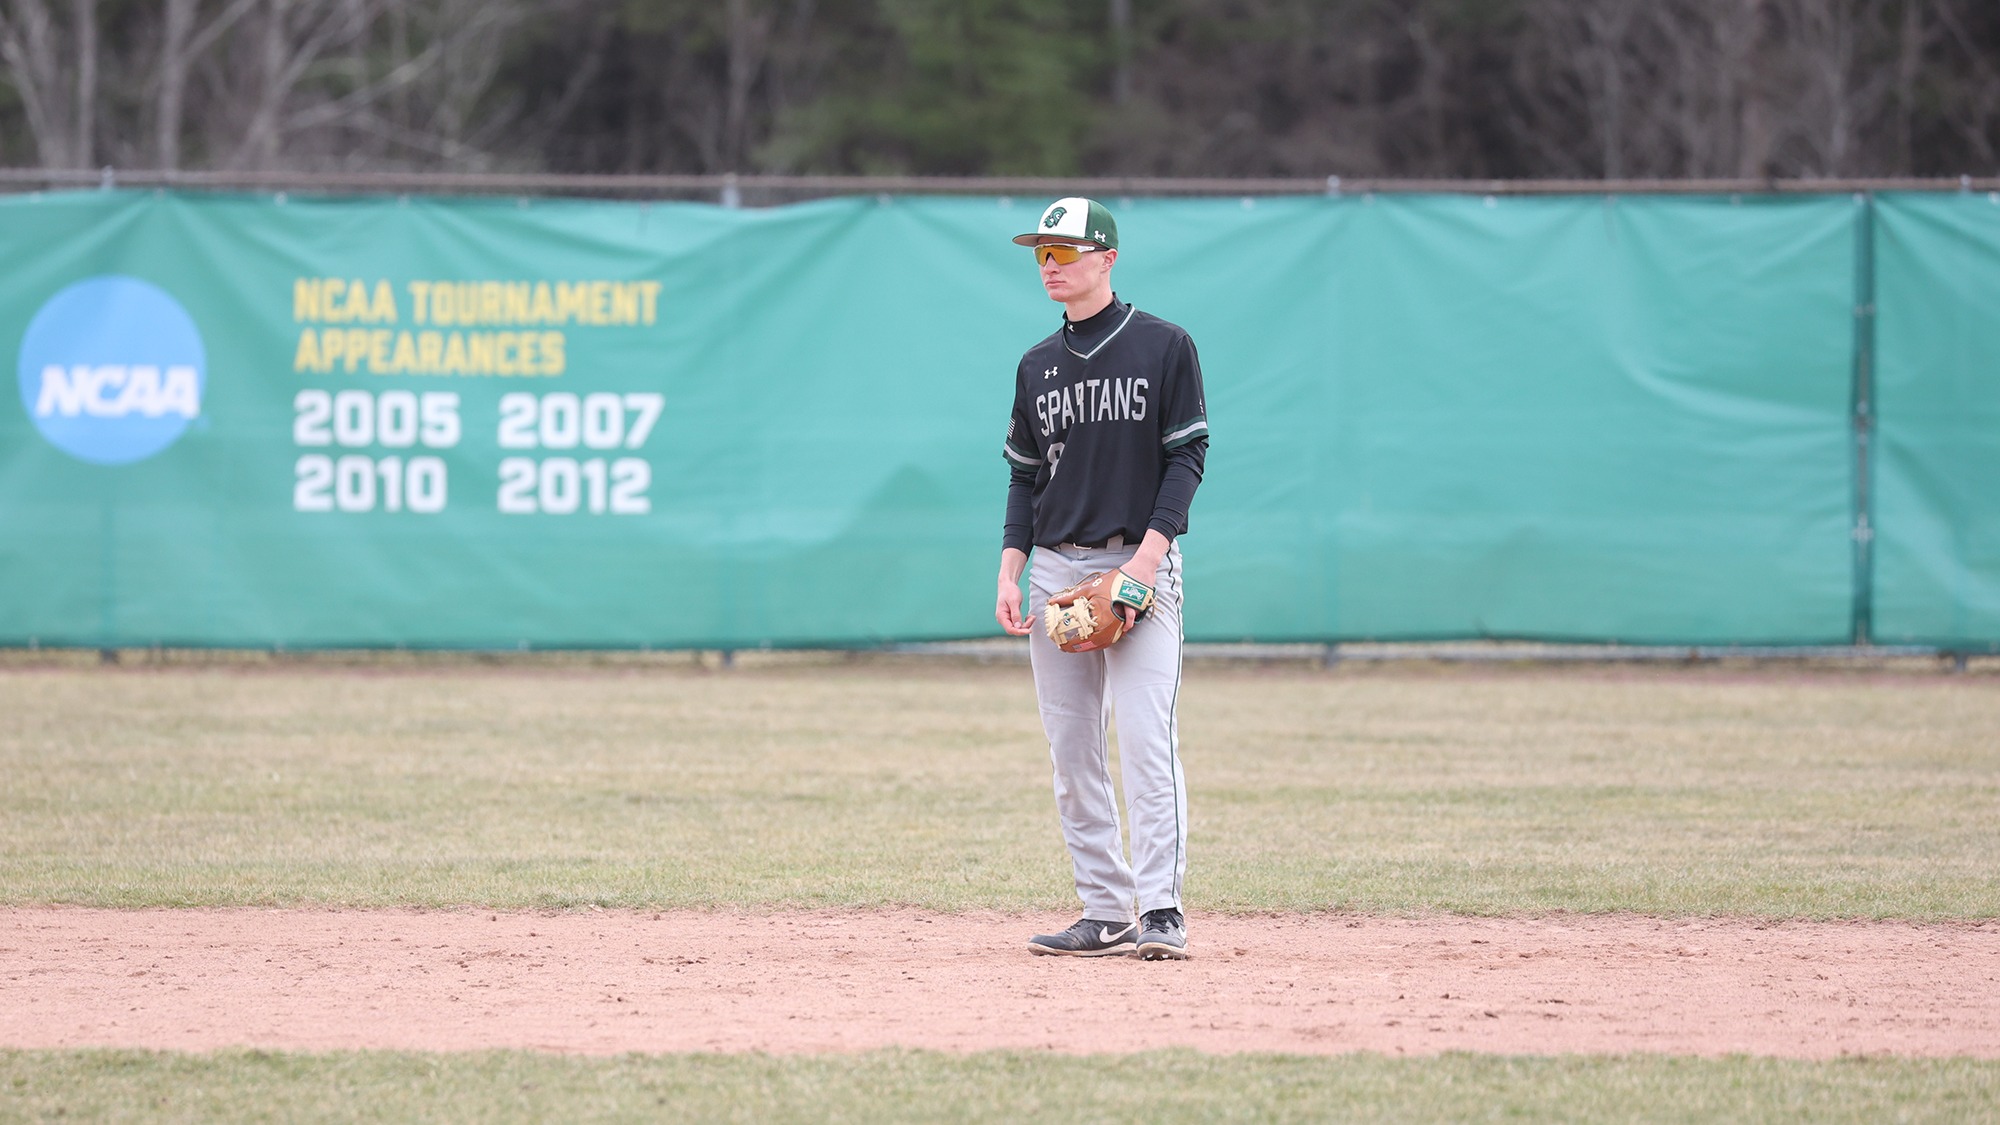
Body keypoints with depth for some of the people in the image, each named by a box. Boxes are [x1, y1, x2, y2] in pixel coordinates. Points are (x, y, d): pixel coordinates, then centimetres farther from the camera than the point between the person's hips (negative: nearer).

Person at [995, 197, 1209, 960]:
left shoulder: (1163, 348, -1)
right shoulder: (1037, 366, 14)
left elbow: (1187, 457, -5)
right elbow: (1025, 475, 16)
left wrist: (1149, 553, -16)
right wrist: (1010, 570, 4)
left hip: (1140, 562, -5)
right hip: (1056, 569, 5)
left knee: (1145, 740, -14)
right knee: (1072, 754, 3)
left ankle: (1161, 910, -17)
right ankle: (1106, 912, 7)